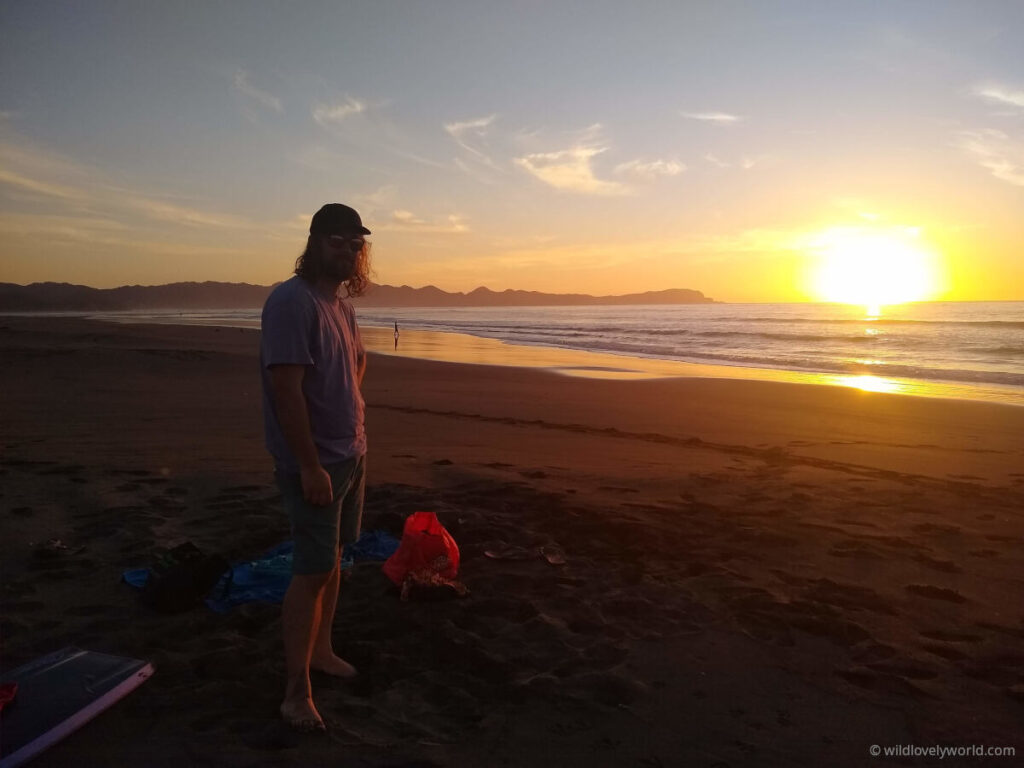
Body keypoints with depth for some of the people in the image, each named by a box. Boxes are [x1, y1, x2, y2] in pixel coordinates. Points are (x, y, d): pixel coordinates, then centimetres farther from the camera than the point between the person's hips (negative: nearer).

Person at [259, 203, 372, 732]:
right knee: (313, 570, -4)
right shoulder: (292, 301, -17)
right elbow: (285, 387, -23)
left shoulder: (341, 304, 10)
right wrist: (311, 465, -24)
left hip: (350, 455, 8)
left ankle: (321, 649, 34)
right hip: (315, 463, -8)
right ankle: (296, 690, 8)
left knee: (332, 558, 17)